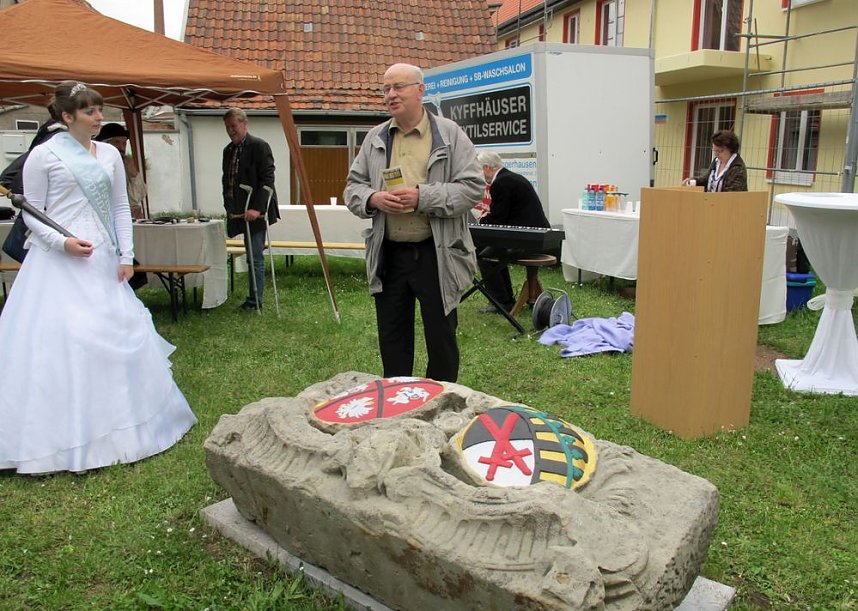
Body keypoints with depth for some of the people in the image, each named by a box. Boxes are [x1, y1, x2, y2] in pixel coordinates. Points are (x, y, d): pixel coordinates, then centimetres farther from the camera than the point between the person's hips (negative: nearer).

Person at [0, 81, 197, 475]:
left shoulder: (109, 155, 11)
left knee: (117, 333, 7)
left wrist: (126, 256, 5)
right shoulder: (44, 155, -3)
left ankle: (114, 426, 24)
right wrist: (62, 241, -17)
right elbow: (32, 214, -1)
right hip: (59, 262, -5)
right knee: (59, 341, -8)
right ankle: (63, 435, 5)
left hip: (102, 261, 5)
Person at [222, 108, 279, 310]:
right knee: (252, 257, 12)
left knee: (255, 257, -6)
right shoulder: (228, 150, 16)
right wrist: (229, 207, 14)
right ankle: (253, 299, 19)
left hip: (255, 212, -7)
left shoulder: (259, 146, -8)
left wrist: (257, 208, -20)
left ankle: (254, 301, 2)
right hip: (239, 213, 8)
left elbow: (267, 179, -14)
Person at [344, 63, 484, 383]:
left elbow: (473, 186, -8)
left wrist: (423, 198, -19)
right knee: (392, 340, 14)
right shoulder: (375, 138, 11)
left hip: (436, 254, -4)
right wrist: (374, 199, -10)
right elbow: (353, 187, 14)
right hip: (388, 256, 4)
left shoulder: (449, 134, -1)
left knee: (442, 338, 7)